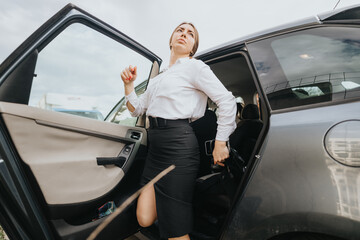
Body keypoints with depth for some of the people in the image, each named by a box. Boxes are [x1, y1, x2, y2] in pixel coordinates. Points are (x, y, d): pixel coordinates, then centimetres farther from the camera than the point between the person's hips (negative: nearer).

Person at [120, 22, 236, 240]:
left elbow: (227, 101, -7)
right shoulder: (158, 78, 22)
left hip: (179, 143, -7)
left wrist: (220, 143, -10)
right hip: (155, 147, 7)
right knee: (144, 219, 7)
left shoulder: (194, 67, 1)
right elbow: (137, 109, 22)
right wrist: (128, 84, 7)